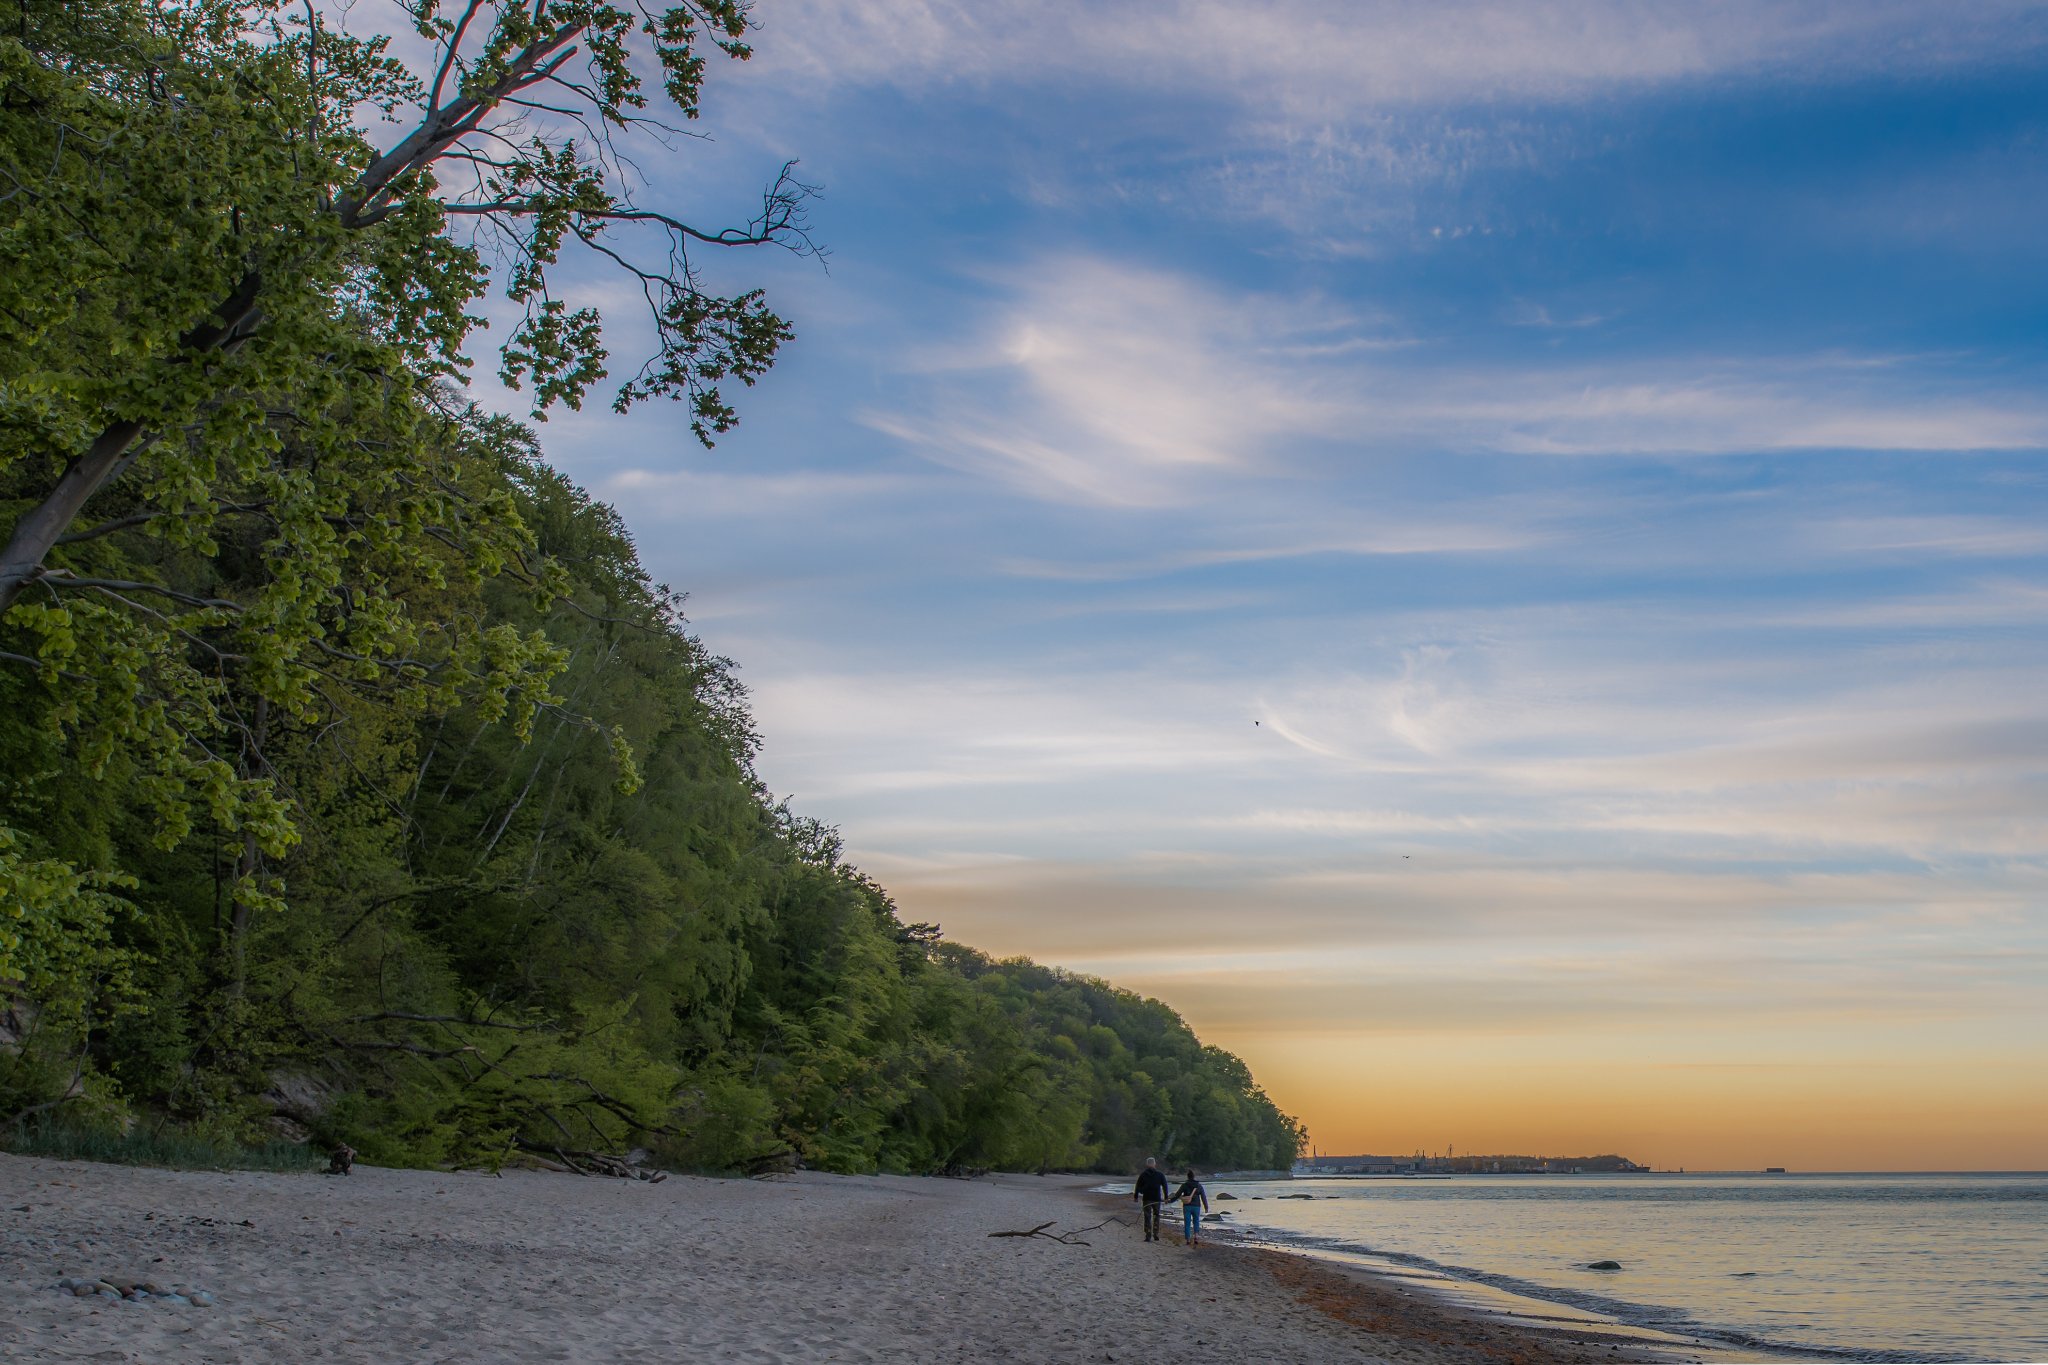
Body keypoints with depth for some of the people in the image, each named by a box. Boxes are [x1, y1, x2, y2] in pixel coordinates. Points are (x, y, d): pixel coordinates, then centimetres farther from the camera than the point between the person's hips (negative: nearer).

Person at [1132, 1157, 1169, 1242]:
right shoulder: (1160, 1174, 1)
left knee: (1147, 1217, 3)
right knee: (1156, 1216, 14)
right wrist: (1166, 1198, 8)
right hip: (1157, 1199, 1)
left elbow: (1138, 1186, 2)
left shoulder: (1143, 1174, 0)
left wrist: (1136, 1196, 10)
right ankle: (1156, 1235, 9)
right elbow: (1165, 1186, 3)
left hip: (1146, 1199, 0)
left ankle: (1148, 1236, -1)